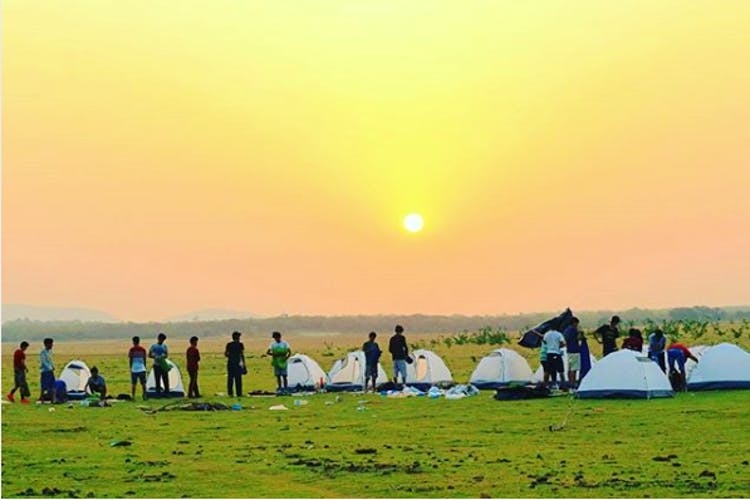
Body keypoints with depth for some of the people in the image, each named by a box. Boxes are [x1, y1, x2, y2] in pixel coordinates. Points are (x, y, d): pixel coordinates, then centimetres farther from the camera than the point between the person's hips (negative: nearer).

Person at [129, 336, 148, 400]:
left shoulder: (132, 350, -5)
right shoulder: (143, 349, 3)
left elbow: (130, 360, -2)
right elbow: (144, 360, 7)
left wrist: (130, 368, 8)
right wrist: (145, 367, 17)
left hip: (134, 369, -2)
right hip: (142, 369, 2)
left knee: (133, 384, 4)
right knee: (143, 383, 6)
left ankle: (133, 396, 2)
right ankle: (144, 396, 5)